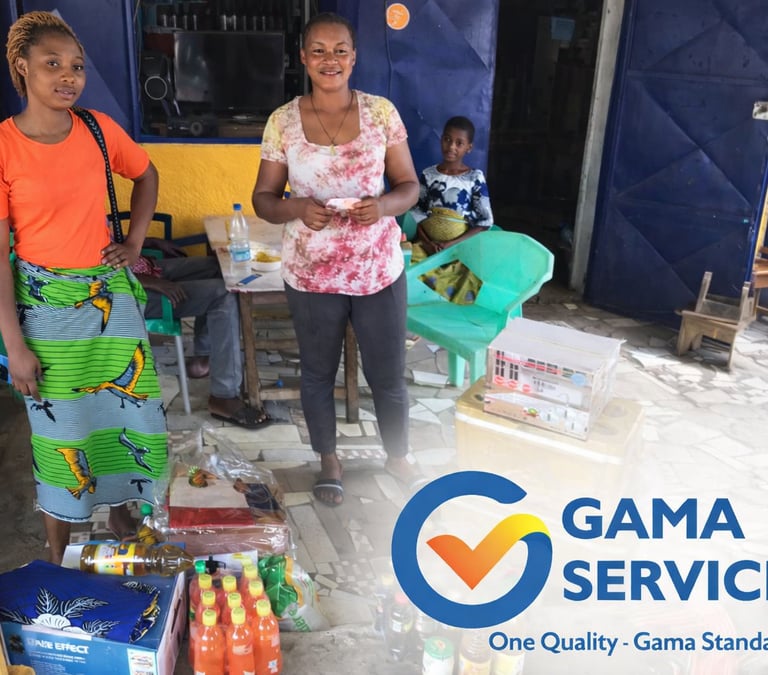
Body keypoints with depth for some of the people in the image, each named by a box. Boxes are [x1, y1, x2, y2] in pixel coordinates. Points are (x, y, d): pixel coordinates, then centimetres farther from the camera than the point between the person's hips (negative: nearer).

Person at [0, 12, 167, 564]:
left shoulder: (99, 129, -2)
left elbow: (146, 175, 18)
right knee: (61, 429, 7)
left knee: (129, 410, 12)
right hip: (47, 305, -4)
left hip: (112, 295, 4)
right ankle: (60, 559, 29)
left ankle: (122, 522, 37)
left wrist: (135, 242, 6)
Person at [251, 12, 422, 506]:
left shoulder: (381, 111, -3)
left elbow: (410, 186, 1)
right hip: (311, 273, 0)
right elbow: (263, 198, 1)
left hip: (379, 269, 0)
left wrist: (383, 206, -21)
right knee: (318, 373, 16)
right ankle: (329, 461, 40)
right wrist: (298, 209, -21)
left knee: (389, 374, 12)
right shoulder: (283, 121, -4)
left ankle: (398, 456, 39)